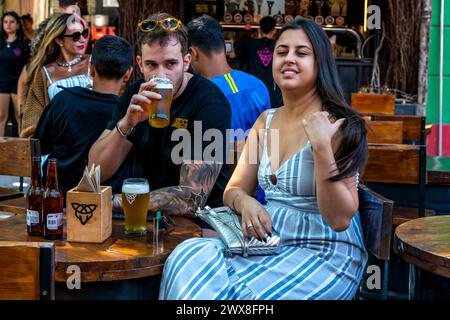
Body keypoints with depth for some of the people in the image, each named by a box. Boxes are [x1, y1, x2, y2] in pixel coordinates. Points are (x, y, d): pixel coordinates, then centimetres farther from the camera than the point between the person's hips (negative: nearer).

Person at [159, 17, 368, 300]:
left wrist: (322, 147, -25)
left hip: (326, 255, -5)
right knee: (191, 257, -20)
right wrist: (245, 203, -11)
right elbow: (233, 190, 13)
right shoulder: (266, 121, 10)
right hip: (271, 243, 6)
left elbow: (340, 219, -16)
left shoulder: (337, 125, -9)